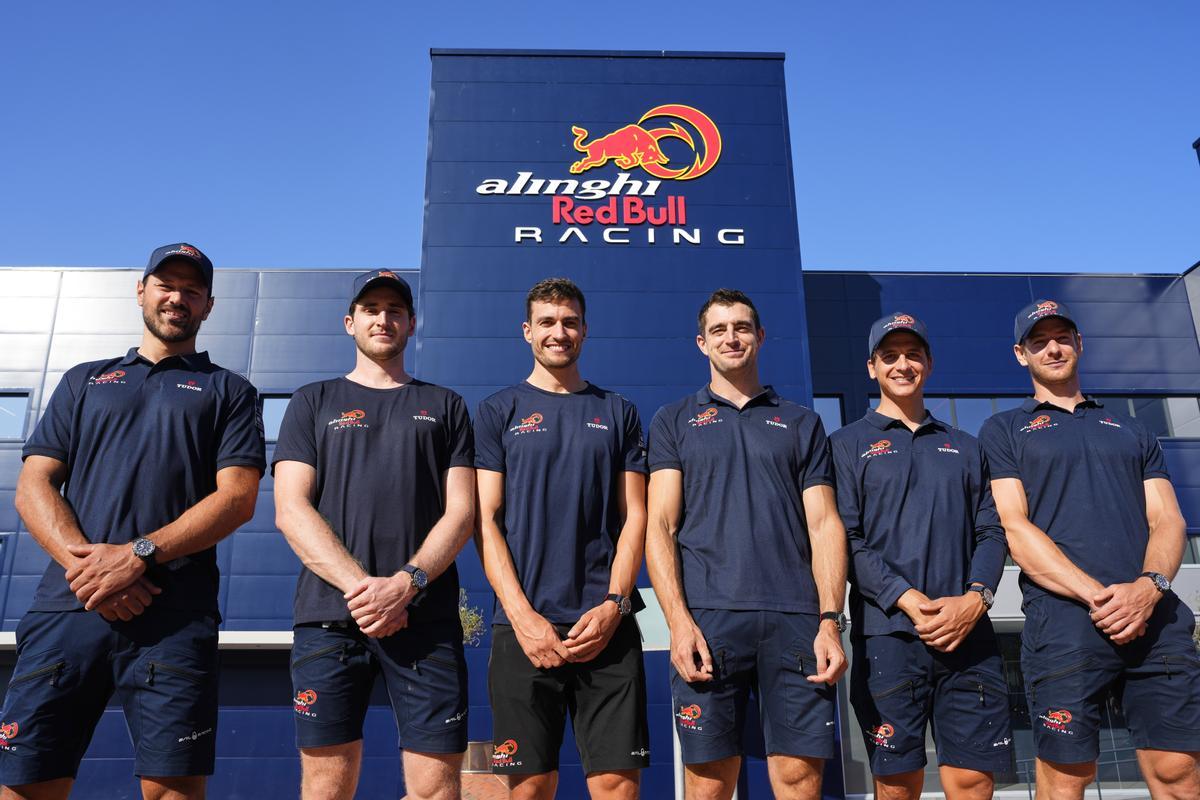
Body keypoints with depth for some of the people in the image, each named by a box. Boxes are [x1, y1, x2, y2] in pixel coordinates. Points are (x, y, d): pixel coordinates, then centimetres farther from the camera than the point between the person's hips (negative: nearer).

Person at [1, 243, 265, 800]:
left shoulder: (230, 392, 14)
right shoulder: (84, 381, 23)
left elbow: (237, 498, 1)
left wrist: (139, 554, -12)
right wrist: (83, 562, -7)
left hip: (174, 615, -2)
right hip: (67, 606, 3)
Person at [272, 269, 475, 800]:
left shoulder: (445, 406, 16)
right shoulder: (313, 402, 16)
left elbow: (461, 512, 6)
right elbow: (291, 510, 3)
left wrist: (406, 583, -11)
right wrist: (359, 585, -11)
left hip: (427, 618, 0)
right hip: (328, 615, 0)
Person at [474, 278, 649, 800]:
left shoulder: (618, 413, 13)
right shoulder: (499, 412, 9)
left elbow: (634, 518, 8)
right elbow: (485, 520, 2)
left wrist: (613, 606, -6)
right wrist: (523, 615, -9)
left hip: (607, 626, 1)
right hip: (523, 625, 0)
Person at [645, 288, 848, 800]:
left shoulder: (801, 423, 17)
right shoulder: (674, 421, 13)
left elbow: (824, 524, 10)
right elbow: (659, 526, 3)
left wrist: (830, 620, -3)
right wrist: (679, 620, -9)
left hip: (795, 619, 1)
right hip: (707, 618, -1)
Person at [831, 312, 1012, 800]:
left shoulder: (965, 448, 20)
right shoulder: (848, 444, 9)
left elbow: (991, 532, 11)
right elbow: (845, 537, -3)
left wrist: (974, 599, -8)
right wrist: (908, 600, -14)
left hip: (969, 634, 3)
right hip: (887, 633, -2)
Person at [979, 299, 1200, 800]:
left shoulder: (1131, 431, 24)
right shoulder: (1003, 431, 11)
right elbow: (1014, 528, -1)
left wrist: (1149, 586, -10)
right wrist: (1097, 594, -13)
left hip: (1156, 617, 3)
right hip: (1063, 618, -3)